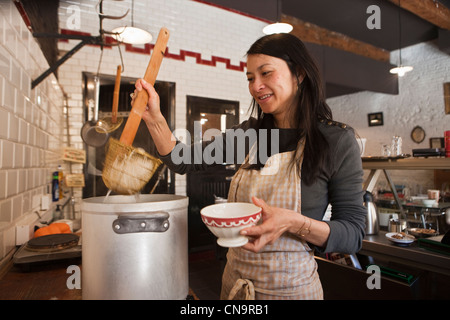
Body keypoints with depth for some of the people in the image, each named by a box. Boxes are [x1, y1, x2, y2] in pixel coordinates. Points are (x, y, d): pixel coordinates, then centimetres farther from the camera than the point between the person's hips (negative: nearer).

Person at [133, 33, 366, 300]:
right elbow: (184, 162, 1)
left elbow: (354, 234, -12)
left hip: (290, 286, -3)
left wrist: (294, 223, -29)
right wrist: (154, 118, -13)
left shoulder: (338, 140, -13)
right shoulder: (250, 132, -2)